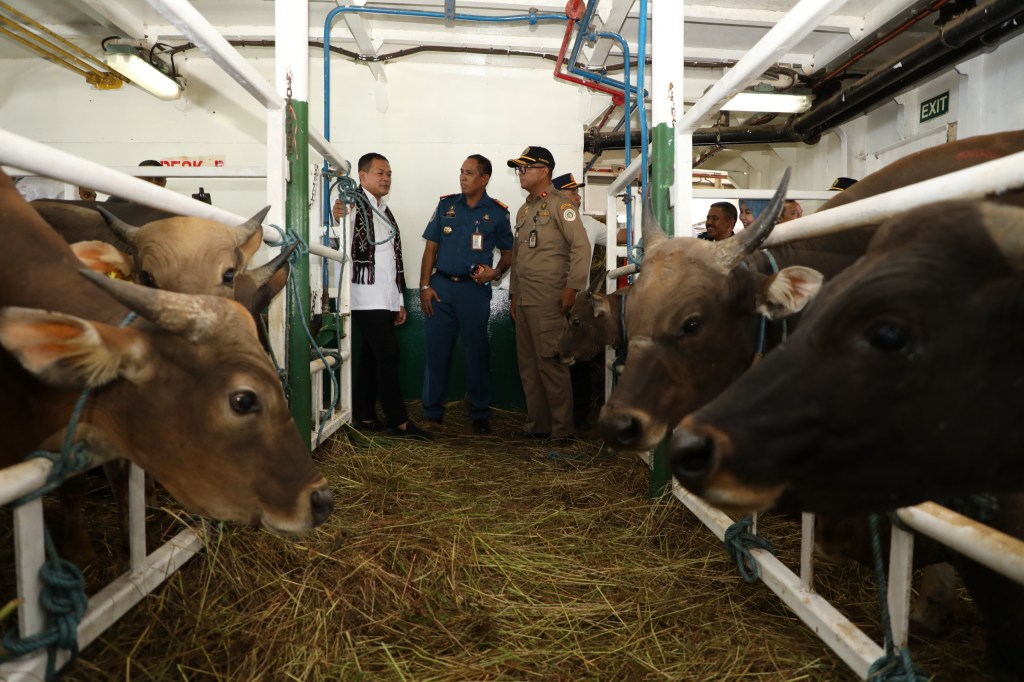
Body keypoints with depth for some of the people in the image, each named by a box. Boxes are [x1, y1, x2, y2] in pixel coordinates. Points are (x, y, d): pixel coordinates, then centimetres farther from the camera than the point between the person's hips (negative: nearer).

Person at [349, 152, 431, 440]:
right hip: (366, 299, -8)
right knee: (388, 355, -9)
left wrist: (400, 300, 21)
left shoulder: (385, 213, 22)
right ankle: (398, 421, -2)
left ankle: (364, 416, 18)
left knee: (372, 356, 11)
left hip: (384, 300, 8)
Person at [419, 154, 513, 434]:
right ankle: (432, 413, 18)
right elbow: (431, 247, 8)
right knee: (436, 350, 6)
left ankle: (480, 415, 16)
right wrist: (425, 286, 1)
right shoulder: (446, 205, 8)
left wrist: (496, 272, -13)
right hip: (441, 286, 2)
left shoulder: (497, 212, 3)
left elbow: (508, 252, 8)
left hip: (474, 289, -2)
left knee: (477, 352, 4)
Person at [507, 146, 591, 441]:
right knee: (528, 365, 10)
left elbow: (581, 246, -13)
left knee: (550, 363, -7)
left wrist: (572, 288, -17)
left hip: (547, 300, -8)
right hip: (523, 300, 8)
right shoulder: (524, 211, 20)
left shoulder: (560, 204, -5)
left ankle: (562, 429, 2)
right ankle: (537, 425, 20)